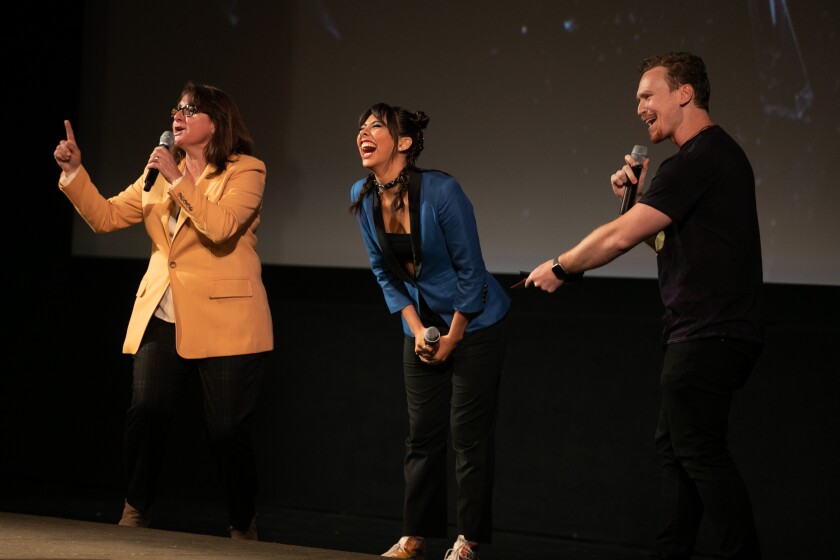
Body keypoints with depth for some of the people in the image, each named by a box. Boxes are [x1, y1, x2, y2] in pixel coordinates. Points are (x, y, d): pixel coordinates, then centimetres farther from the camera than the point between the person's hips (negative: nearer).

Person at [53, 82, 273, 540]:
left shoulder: (245, 171, -3)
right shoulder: (158, 173, 15)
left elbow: (220, 226, -21)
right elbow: (105, 217, 11)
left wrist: (179, 178, -19)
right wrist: (74, 172, 1)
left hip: (223, 321, -5)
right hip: (162, 317, 5)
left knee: (225, 430, -2)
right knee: (144, 414, -11)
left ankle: (244, 526, 16)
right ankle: (134, 515, 2)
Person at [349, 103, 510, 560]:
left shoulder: (441, 191, -24)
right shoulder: (362, 197, -5)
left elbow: (470, 270, -17)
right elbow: (383, 270, 5)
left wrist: (452, 339, -12)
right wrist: (417, 329, -3)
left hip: (474, 323, -5)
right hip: (422, 326, 6)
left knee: (469, 432, -4)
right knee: (423, 432, 8)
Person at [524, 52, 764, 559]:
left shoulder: (698, 159, -17)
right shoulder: (714, 154, 17)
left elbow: (622, 236, -17)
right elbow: (666, 241, 23)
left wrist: (559, 267, -4)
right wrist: (638, 197, 7)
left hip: (709, 332, -11)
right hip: (708, 331, 11)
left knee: (698, 450, -8)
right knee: (675, 445, 13)